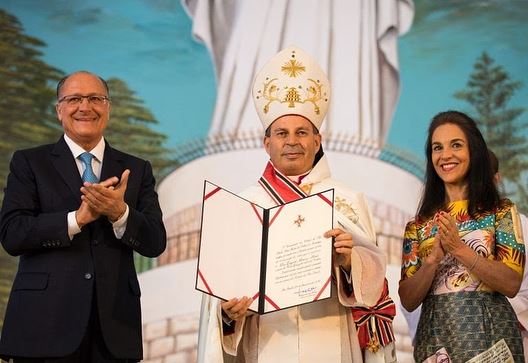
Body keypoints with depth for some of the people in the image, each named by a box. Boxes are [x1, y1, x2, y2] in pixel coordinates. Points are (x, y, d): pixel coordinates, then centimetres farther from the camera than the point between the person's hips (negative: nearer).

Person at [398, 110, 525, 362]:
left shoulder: (501, 212, 1)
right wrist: (433, 259, -15)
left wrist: (459, 248, -18)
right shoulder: (418, 225, 6)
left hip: (489, 333, -2)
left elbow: (511, 284, -9)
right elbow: (408, 301, 1)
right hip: (434, 339, 2)